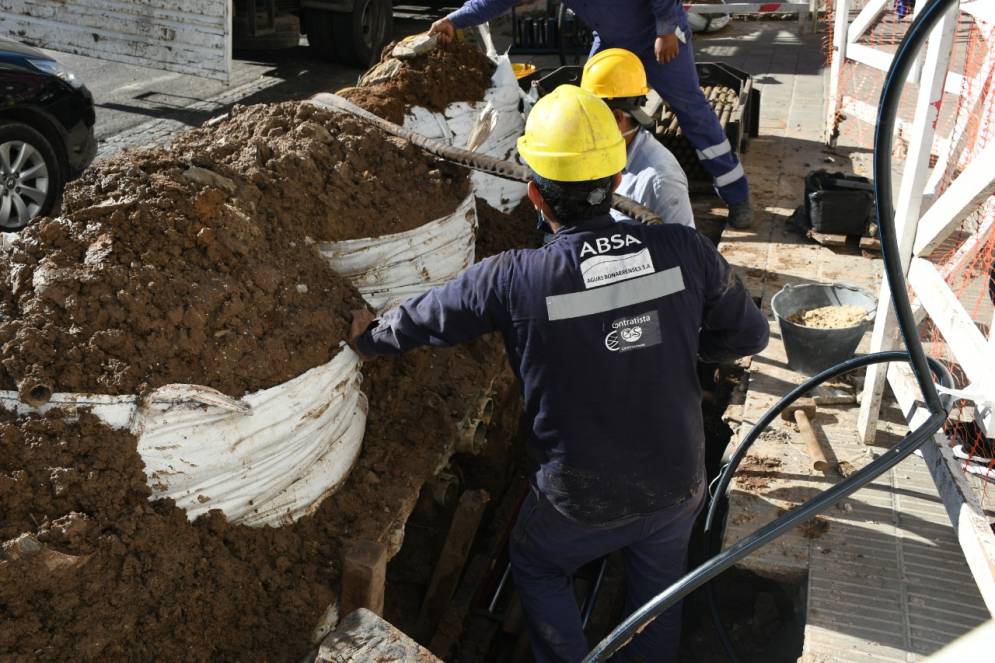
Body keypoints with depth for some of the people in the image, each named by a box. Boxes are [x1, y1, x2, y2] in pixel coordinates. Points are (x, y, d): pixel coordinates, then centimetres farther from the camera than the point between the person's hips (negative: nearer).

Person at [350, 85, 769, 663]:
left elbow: (421, 321, -5)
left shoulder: (512, 280, -24)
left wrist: (370, 338, 17)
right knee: (658, 584, 31)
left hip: (582, 505, -2)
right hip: (677, 487, 3)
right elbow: (749, 334, -2)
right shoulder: (685, 250, -18)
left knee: (537, 569, 30)